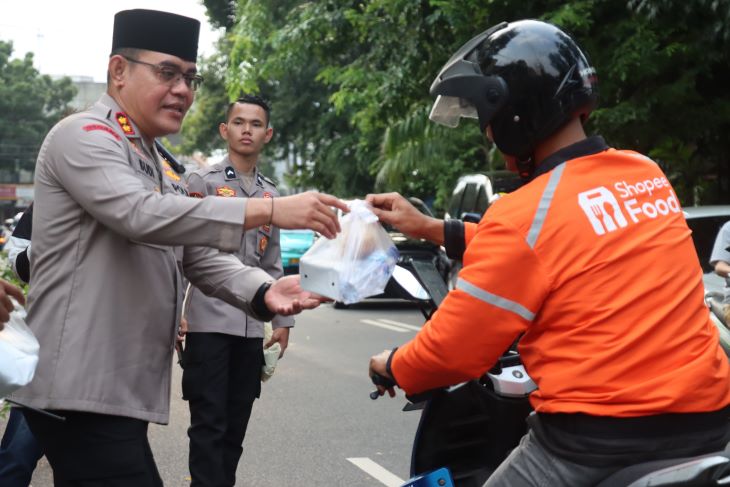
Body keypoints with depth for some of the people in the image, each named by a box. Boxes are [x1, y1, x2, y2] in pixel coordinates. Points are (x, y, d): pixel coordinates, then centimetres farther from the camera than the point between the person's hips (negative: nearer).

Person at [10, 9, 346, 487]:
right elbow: (141, 215, -25)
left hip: (119, 389, 9)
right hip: (81, 388, -9)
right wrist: (270, 210, -30)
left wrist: (263, 291, -7)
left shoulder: (153, 165, 21)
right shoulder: (83, 136, -8)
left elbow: (198, 254, 14)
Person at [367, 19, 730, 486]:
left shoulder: (525, 213, -15)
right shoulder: (647, 174, 6)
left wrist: (392, 367, 12)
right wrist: (429, 228, 21)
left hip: (600, 439, -7)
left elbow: (454, 349, -8)